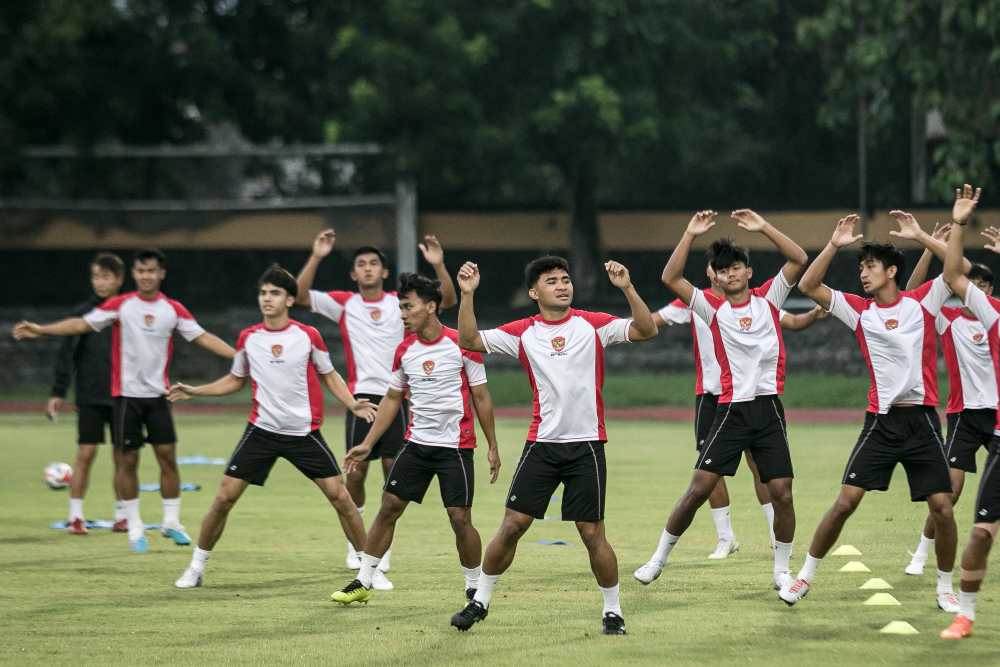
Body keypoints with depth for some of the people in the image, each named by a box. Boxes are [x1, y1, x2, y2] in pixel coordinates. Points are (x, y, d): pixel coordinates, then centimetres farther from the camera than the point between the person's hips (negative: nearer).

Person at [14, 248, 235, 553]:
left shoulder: (173, 309, 3)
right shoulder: (120, 305, -3)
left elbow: (203, 337, 4)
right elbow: (82, 324, -5)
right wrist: (40, 330, -15)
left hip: (158, 394, 2)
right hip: (126, 394, -1)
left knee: (168, 457, -2)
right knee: (127, 460, 1)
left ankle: (171, 521, 10)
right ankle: (135, 528, 10)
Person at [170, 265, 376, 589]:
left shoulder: (308, 336, -5)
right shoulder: (248, 338, 1)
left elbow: (329, 376, 8)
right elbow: (235, 380, 16)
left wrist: (352, 404, -8)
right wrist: (195, 391, 6)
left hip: (305, 432, -1)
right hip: (261, 429, 1)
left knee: (339, 496, -5)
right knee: (224, 497, -5)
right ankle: (197, 566, 9)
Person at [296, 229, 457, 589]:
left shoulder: (400, 303, 5)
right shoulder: (344, 304, 3)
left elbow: (447, 300, -3)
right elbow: (300, 295, -8)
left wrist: (439, 265, -18)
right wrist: (316, 257, -18)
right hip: (362, 396, -1)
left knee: (395, 475, -1)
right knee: (356, 472, -2)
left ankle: (381, 561, 5)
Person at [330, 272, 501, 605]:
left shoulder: (461, 345, -10)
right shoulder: (404, 350, 4)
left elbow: (481, 397, -3)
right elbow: (392, 398, 15)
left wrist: (492, 447, -3)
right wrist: (367, 444, 11)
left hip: (455, 446, -5)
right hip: (416, 442, 5)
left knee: (460, 518, -6)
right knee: (389, 506, 2)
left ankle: (475, 588, 10)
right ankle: (363, 582, 10)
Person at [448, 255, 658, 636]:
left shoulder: (593, 325, 0)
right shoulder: (523, 332, 4)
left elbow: (646, 331, -8)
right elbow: (469, 340, 0)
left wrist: (627, 289, -21)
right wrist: (467, 295, -11)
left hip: (587, 444, -2)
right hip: (541, 443, 2)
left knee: (592, 533, -1)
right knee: (512, 525, 1)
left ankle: (613, 611, 12)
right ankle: (480, 601, 13)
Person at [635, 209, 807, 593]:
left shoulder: (768, 299, 7)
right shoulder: (713, 307, 4)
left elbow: (798, 259, -2)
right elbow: (670, 278, -5)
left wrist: (764, 228, -9)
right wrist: (691, 235, -10)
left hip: (768, 407, 1)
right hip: (731, 410, 0)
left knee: (781, 493, -3)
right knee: (699, 487, -5)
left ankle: (782, 571, 12)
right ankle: (659, 558, 7)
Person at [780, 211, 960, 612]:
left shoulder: (923, 302, 2)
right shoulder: (860, 310, 6)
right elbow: (808, 286, 2)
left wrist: (918, 236, -8)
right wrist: (834, 245, -6)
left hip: (922, 420, -1)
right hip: (881, 421, 1)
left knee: (942, 507, -5)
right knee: (845, 501, -5)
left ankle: (945, 589, 11)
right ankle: (805, 576, 6)